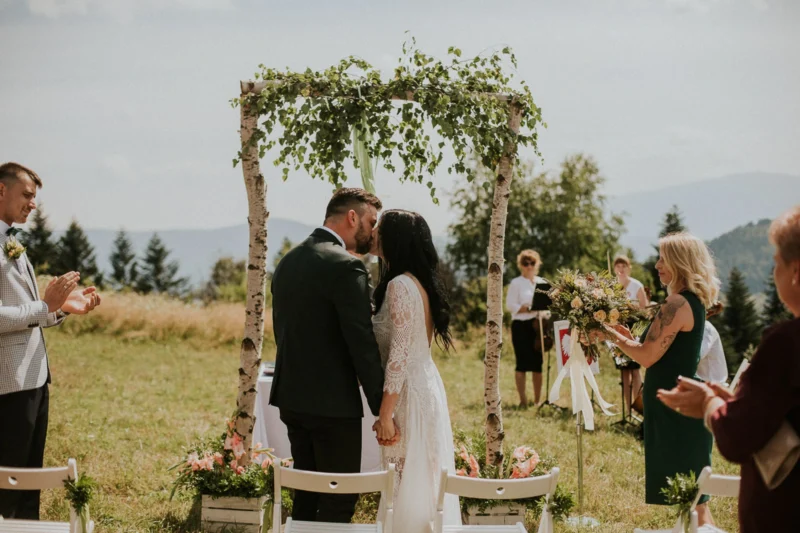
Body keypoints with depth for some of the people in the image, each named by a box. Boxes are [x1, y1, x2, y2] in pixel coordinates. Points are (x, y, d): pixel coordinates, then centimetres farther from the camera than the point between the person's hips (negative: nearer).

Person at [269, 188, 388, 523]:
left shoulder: (288, 261, 10)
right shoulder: (345, 266, -16)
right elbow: (363, 344, -18)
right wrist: (382, 408, -13)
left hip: (291, 398, 8)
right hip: (333, 403, -8)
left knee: (307, 495, 15)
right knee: (340, 499, -1)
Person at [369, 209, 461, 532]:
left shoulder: (400, 285, -18)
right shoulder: (419, 281, 11)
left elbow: (400, 354, -21)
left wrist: (385, 412, -19)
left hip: (409, 394, -9)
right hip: (425, 387, 9)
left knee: (408, 485, -2)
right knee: (425, 480, 14)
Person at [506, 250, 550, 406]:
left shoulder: (542, 283, 14)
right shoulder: (516, 283, -1)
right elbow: (510, 305, -9)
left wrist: (545, 311, -6)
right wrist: (529, 308, -19)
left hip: (538, 326, 4)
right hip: (521, 325, -4)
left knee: (538, 363, 5)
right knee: (522, 363, -4)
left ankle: (537, 400, 12)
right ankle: (523, 400, 0)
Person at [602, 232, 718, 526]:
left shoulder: (677, 304, -19)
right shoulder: (693, 302, 12)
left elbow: (647, 356, -19)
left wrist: (611, 334, -8)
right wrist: (628, 336, 13)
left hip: (673, 406, -10)